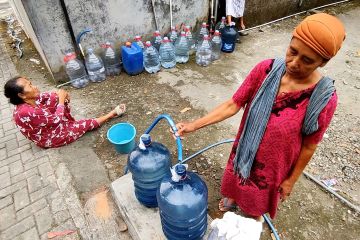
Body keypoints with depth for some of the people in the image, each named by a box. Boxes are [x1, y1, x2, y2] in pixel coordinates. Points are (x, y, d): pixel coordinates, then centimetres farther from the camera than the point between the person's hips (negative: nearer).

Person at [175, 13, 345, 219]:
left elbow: (309, 146, -14)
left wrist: (291, 180, -3)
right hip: (245, 149, 2)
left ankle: (253, 218, 63)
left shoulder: (324, 98, -26)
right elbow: (233, 105, -16)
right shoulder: (266, 70, -21)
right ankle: (233, 199, 67)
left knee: (258, 201, 27)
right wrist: (194, 125, -21)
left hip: (274, 162, -2)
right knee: (238, 182, 31)